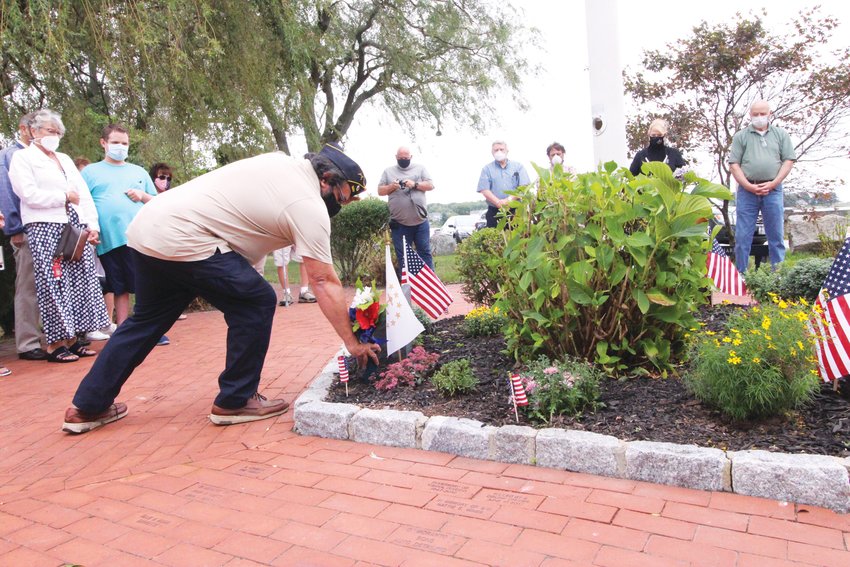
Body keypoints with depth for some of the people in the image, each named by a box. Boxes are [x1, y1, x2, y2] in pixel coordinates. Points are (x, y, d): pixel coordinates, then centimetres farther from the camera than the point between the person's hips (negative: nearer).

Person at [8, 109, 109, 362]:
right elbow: (29, 194, -9)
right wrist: (65, 197, -2)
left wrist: (92, 225, 5)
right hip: (45, 228, -6)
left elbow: (84, 193, 17)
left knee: (79, 283, 1)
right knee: (53, 285, -7)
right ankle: (55, 344, -2)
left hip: (76, 227, 6)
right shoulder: (22, 157, 5)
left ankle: (71, 339, 8)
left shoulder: (65, 159, 24)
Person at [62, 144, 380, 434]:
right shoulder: (310, 207, -10)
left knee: (147, 319, 21)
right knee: (257, 302, -1)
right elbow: (325, 283, -11)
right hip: (182, 240, -9)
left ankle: (87, 408, 29)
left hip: (144, 229, 10)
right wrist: (352, 344, -5)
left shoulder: (283, 163, 12)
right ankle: (235, 402, 8)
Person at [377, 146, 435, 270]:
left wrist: (415, 184, -13)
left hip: (420, 221, 0)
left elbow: (430, 185, 2)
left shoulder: (420, 168, 9)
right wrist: (391, 187, -12)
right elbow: (380, 191, 7)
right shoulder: (388, 171, 10)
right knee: (402, 256, 5)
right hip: (399, 223, 1)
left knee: (425, 252, 4)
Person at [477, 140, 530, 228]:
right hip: (494, 212, 0)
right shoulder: (487, 169, 11)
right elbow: (484, 190, -1)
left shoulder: (518, 166, 12)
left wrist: (509, 199, -14)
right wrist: (498, 202, -16)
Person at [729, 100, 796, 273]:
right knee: (742, 236, 1)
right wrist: (749, 186, -9)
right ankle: (741, 275, 7)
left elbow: (788, 161, 7)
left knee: (776, 236, 3)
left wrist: (773, 183, -7)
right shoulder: (740, 136, 9)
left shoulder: (781, 134, 12)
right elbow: (734, 164, 2)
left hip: (773, 190, 1)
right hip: (747, 190, -1)